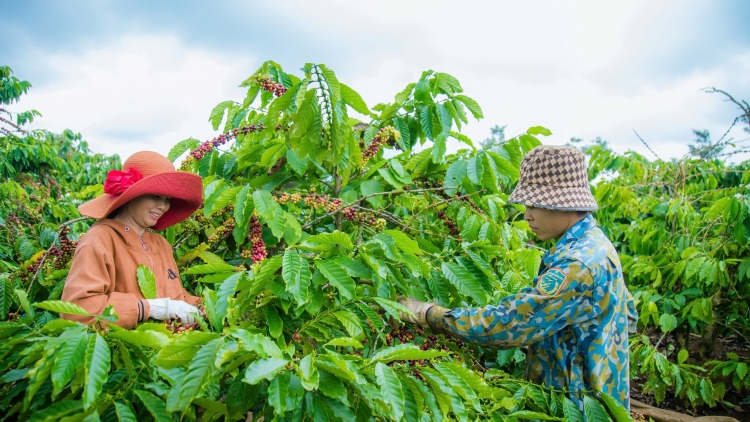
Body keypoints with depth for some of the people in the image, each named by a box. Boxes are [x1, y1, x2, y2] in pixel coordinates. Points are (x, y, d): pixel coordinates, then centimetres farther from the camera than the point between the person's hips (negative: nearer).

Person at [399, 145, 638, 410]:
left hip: (577, 404, -9)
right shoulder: (593, 242, 1)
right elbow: (629, 312, 13)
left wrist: (428, 314, -24)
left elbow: (505, 323, -33)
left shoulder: (579, 265, -30)